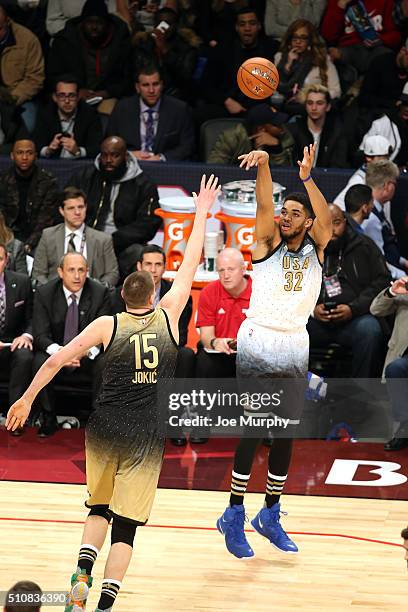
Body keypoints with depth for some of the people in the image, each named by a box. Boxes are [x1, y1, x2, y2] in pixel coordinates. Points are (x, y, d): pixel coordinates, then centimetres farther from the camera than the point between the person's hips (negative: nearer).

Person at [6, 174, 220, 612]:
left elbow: (56, 360, -4)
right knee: (126, 524, 2)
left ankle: (82, 572, 0)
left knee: (99, 508, 22)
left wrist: (27, 398, 6)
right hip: (145, 436, -1)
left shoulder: (107, 325, -2)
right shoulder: (167, 316, -1)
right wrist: (201, 213, 16)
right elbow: (190, 265, 8)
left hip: (104, 429, 1)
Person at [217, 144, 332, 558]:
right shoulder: (269, 243, 3)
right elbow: (264, 205, -15)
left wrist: (307, 178, -24)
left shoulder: (315, 249, 9)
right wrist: (263, 164, -31)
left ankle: (270, 516, 20)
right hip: (258, 344, -4)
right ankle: (234, 516, -2)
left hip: (295, 349, 4)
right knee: (253, 431, -7)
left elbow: (326, 219, -11)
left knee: (285, 434, 8)